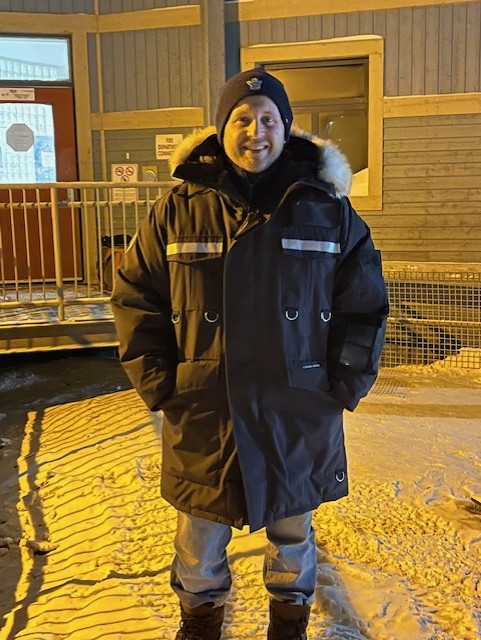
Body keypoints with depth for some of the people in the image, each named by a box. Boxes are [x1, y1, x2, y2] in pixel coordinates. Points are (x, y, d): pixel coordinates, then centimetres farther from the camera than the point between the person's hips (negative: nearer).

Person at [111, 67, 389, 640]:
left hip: (299, 416, 1)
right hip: (202, 415, 0)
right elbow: (136, 298, 2)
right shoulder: (177, 211, -4)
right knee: (201, 530, 16)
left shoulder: (329, 211, -2)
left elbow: (364, 306, 3)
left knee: (292, 526, 20)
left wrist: (345, 383, -3)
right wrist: (159, 383, -4)